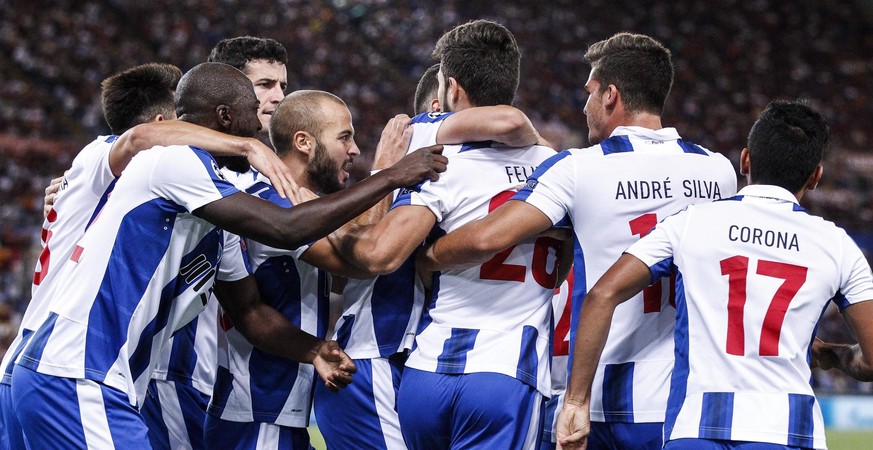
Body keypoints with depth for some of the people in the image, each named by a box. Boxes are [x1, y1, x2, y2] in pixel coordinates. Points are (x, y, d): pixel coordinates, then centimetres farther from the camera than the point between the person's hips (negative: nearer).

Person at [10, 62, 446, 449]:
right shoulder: (174, 160, -11)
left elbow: (247, 309, 22)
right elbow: (285, 229, -17)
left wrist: (313, 351, 4)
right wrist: (392, 177, -9)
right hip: (74, 385, -10)